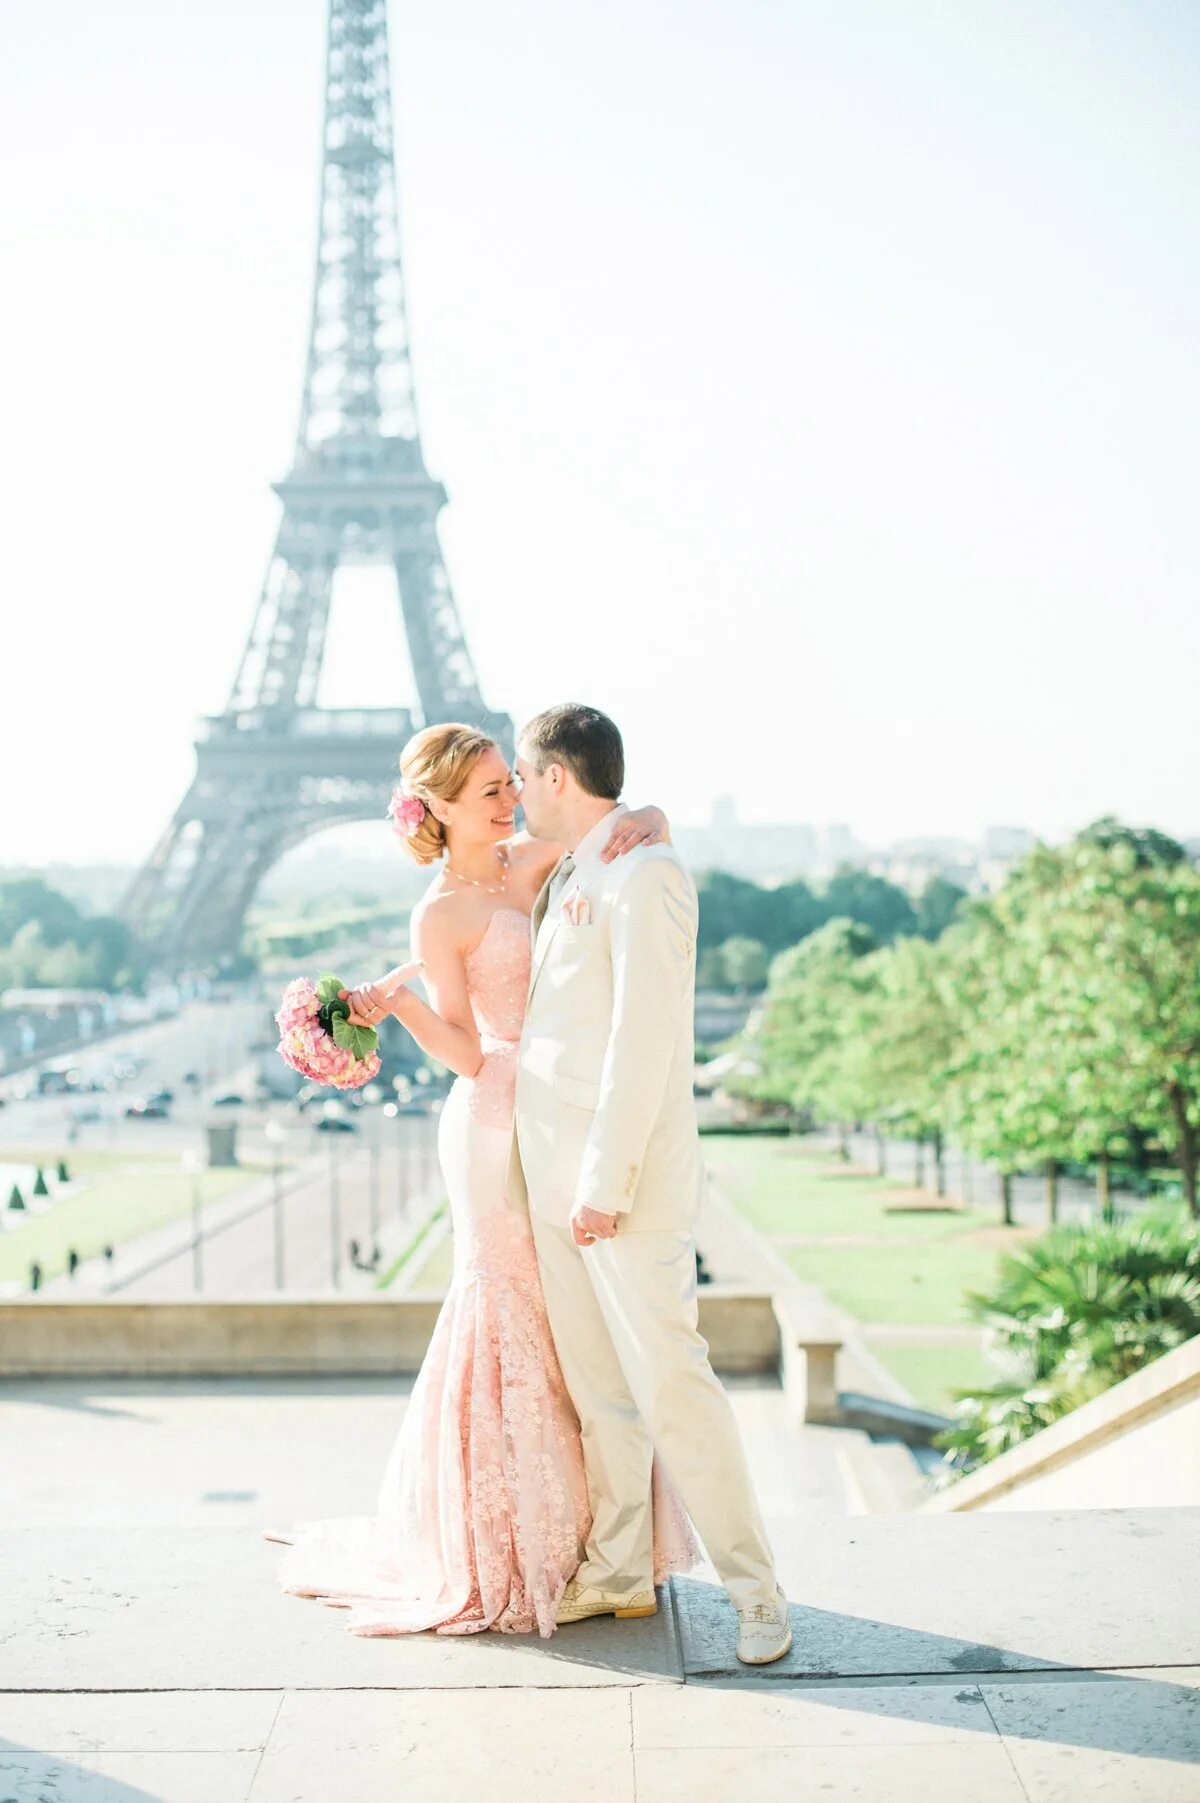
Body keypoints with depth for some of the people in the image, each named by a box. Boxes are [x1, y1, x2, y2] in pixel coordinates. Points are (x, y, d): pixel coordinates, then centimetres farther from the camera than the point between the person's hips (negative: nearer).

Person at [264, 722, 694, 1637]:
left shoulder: (534, 859, 7)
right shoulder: (440, 914, -10)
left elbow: (654, 822, 12)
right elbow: (466, 1052, -10)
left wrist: (634, 830, -10)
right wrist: (397, 1000, -26)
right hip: (498, 1124, -7)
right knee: (511, 1320, -2)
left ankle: (573, 1531, 24)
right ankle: (491, 1552, 10)